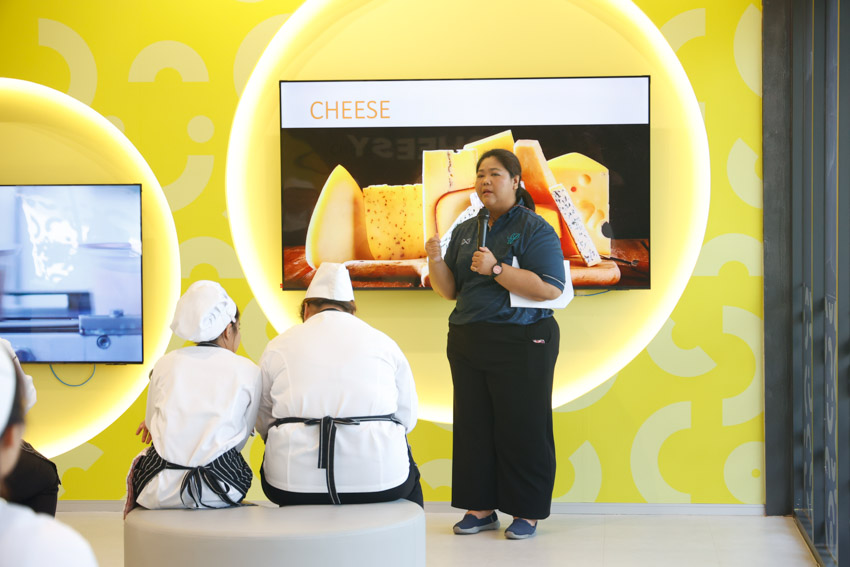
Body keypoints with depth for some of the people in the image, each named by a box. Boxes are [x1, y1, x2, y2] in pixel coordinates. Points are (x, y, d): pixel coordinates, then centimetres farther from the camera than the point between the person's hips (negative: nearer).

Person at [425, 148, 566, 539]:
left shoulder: (534, 229, -6)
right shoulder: (465, 231, 14)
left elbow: (551, 289, -17)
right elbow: (450, 290, 13)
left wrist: (496, 269, -22)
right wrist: (436, 260, -6)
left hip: (521, 345, -6)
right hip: (468, 342, 6)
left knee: (521, 427, -1)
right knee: (473, 425, 8)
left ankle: (528, 514, 9)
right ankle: (481, 508, 18)